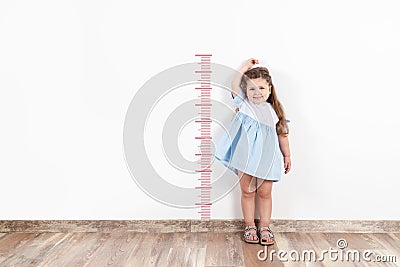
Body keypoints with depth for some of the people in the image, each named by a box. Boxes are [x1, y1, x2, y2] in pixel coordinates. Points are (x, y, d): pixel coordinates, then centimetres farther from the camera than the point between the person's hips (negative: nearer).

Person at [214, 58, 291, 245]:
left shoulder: (274, 110, 7)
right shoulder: (244, 105, 4)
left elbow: (282, 134, 12)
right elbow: (235, 86, -8)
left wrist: (287, 156, 14)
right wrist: (246, 67, 2)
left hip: (267, 157, 1)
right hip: (246, 156, -1)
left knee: (264, 193, 9)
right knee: (247, 191, 8)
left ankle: (264, 227, 23)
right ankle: (250, 227, 21)